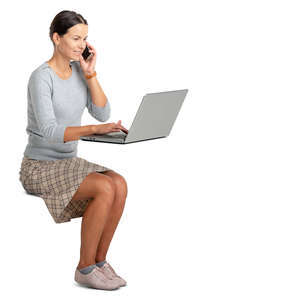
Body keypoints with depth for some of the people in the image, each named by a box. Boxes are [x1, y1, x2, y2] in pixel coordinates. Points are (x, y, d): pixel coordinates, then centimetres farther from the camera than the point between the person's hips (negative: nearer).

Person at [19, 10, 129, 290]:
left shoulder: (78, 70, 5)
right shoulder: (41, 77, -18)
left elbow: (102, 113, -2)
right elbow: (48, 131, -29)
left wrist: (90, 73, -12)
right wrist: (94, 129, -41)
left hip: (67, 163, 7)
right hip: (39, 167, -7)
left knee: (120, 184, -19)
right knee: (105, 188, -28)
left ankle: (99, 261, -8)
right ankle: (85, 268, -13)